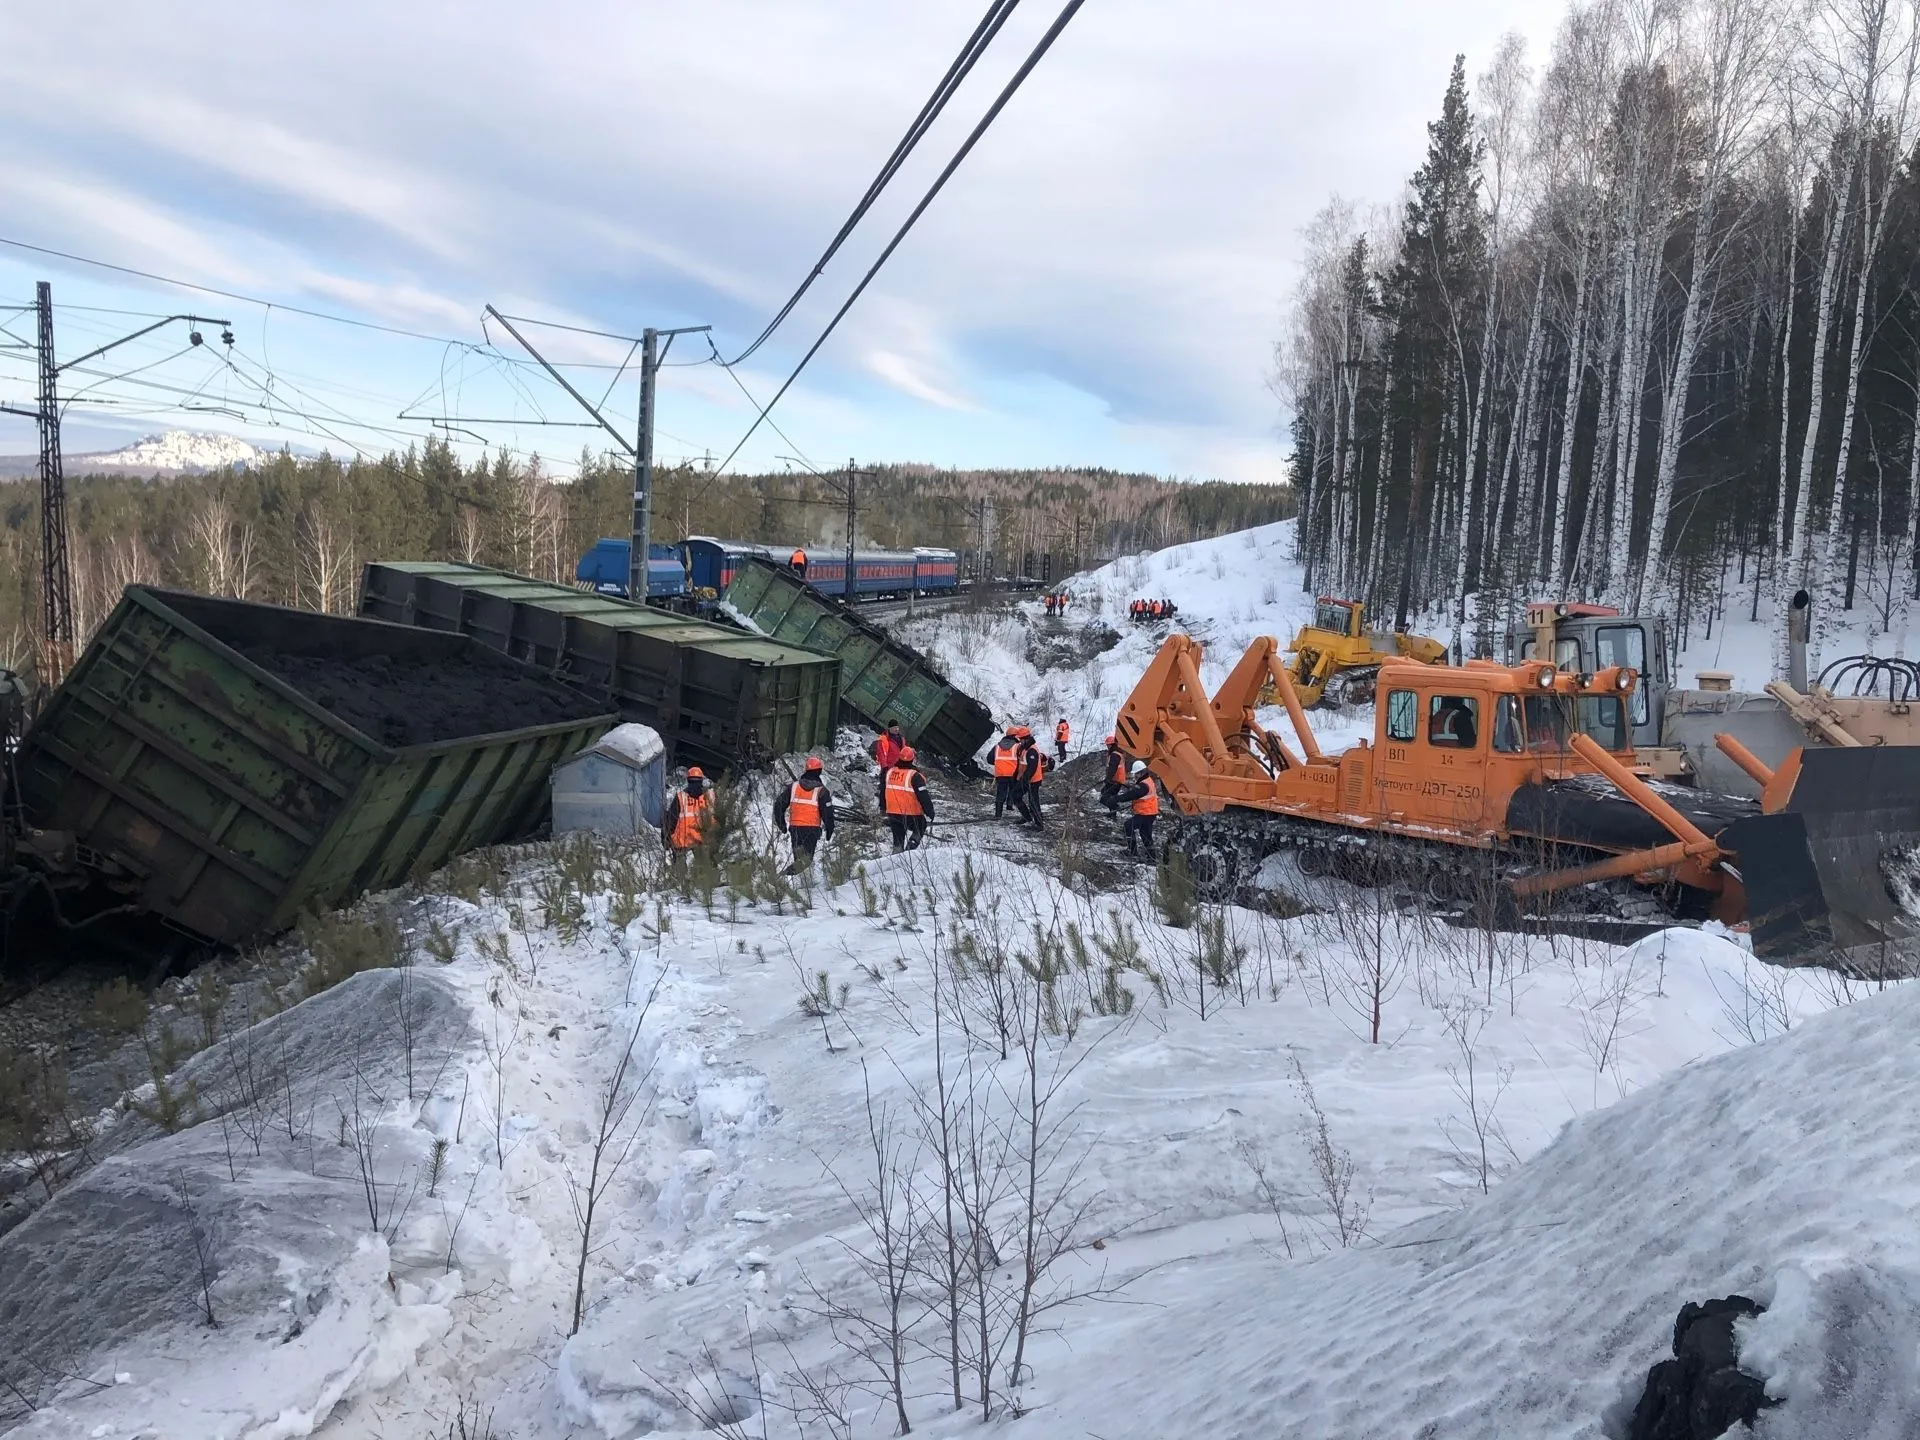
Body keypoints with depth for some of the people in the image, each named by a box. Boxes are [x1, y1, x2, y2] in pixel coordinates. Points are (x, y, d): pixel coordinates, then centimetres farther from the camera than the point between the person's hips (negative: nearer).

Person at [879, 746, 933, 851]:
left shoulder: (889, 772, 2)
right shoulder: (914, 776, -16)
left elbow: (882, 791, 15)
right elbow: (923, 796, -16)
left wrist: (883, 808, 28)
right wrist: (930, 812, -8)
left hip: (893, 813, 4)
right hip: (911, 814, -4)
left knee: (898, 838, 16)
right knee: (920, 828, 19)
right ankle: (912, 843, -5)